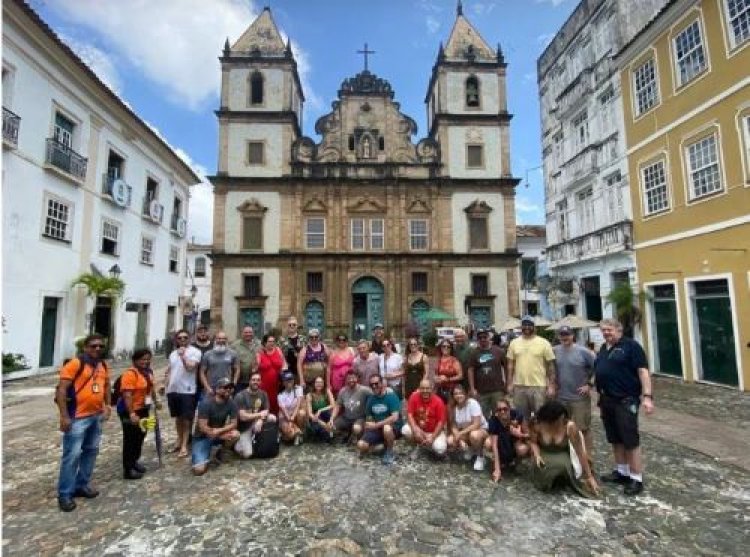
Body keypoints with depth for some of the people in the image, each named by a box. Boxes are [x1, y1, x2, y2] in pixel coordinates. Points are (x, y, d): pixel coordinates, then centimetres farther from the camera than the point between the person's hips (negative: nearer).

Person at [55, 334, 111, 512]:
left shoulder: (103, 366, 8)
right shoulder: (75, 364, -14)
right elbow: (61, 389, -16)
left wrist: (107, 406, 13)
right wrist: (64, 416, -19)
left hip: (96, 416, 7)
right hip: (77, 417, -7)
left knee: (91, 451, 16)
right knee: (72, 455, -2)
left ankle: (82, 485, 30)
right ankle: (64, 493, 11)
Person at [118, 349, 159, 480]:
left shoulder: (148, 372, 4)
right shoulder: (130, 373, -22)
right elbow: (127, 395, -27)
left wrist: (155, 401, 28)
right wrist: (131, 414, -31)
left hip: (143, 410, 8)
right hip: (130, 411, -8)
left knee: (140, 437, 18)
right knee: (130, 439, 0)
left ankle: (134, 461, 34)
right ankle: (128, 470, 9)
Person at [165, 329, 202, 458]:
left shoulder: (195, 352, -8)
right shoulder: (173, 353, 13)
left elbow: (190, 367, -19)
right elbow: (169, 371, 17)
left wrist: (183, 355, -23)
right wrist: (165, 384, 8)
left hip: (187, 390, -6)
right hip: (172, 390, 6)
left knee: (187, 418, 0)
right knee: (178, 416, 17)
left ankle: (184, 446, 7)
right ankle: (179, 441, 31)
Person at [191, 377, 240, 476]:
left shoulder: (231, 403, -11)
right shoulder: (206, 403, -22)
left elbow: (234, 424, -10)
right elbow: (203, 428, -24)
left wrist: (218, 431, -26)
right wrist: (225, 435, -21)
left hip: (219, 434, 4)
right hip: (202, 437, -4)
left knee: (236, 434, -27)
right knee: (199, 470, -23)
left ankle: (219, 454, 2)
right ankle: (205, 457, 13)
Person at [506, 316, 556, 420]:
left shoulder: (544, 343, -1)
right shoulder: (514, 343, 6)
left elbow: (551, 365, -1)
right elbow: (510, 365, 9)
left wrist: (551, 385, -6)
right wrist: (510, 383, 3)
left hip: (539, 386, -2)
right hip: (519, 387, 3)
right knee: (521, 418, 13)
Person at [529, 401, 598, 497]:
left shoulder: (570, 426, -25)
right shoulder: (538, 423, -23)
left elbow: (580, 452, -17)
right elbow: (533, 442, -5)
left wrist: (589, 476, -13)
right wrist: (537, 455, -23)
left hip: (562, 455, 0)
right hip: (544, 454, 0)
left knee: (562, 465, -34)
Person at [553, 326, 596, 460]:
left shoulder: (583, 351, -9)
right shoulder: (554, 351, 2)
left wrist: (589, 384, -7)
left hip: (579, 397, -4)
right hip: (560, 397, 4)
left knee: (583, 429, 0)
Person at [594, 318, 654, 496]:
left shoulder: (631, 345, -8)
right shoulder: (603, 348, 14)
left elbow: (643, 371, -14)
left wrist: (647, 396, -22)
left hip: (626, 400, -7)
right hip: (607, 400, 7)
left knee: (630, 440, -1)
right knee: (615, 439, 15)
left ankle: (636, 479, 10)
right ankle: (621, 472, 28)